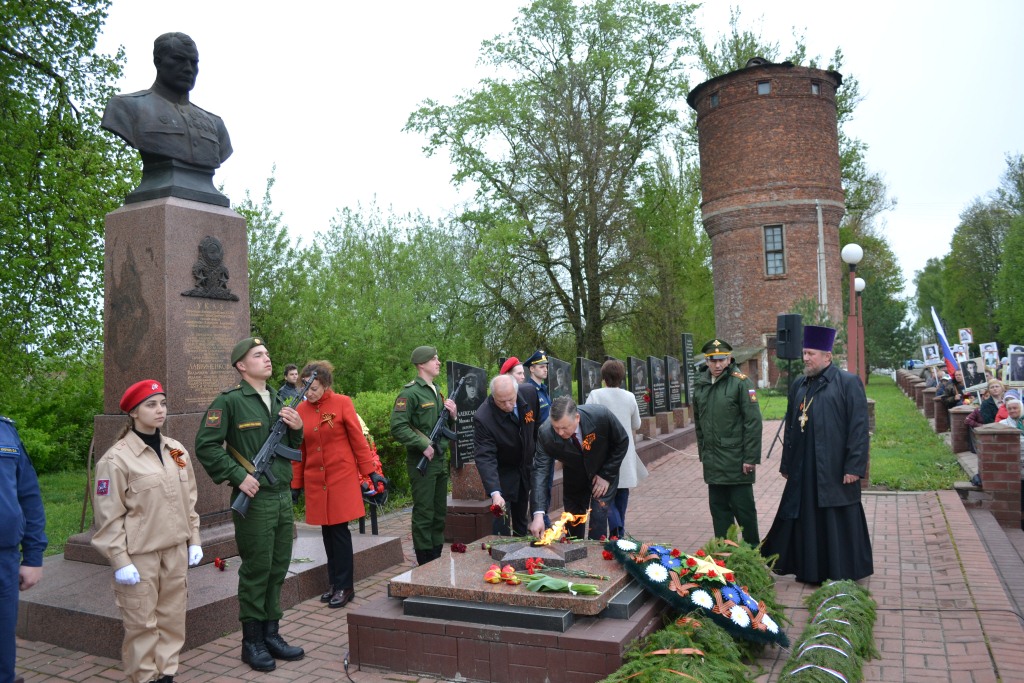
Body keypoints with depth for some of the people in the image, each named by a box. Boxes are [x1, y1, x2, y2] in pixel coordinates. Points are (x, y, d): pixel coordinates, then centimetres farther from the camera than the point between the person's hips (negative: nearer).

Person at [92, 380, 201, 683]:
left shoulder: (177, 451, 6)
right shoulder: (117, 458, -10)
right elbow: (108, 516, -10)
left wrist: (194, 540, 9)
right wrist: (120, 561, -13)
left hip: (175, 551, 5)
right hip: (139, 555, -5)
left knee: (172, 618, 12)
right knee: (142, 624, 5)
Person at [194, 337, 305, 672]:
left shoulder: (278, 401, 14)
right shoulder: (229, 401, -9)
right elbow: (206, 446, -12)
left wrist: (297, 428, 0)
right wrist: (238, 476, -16)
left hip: (284, 497, 7)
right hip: (254, 499, -7)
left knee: (278, 570, 13)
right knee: (256, 571, 2)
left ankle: (271, 634, 26)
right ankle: (252, 641, 16)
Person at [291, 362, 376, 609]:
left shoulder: (342, 403, -8)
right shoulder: (300, 409, 3)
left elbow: (358, 439, -5)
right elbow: (298, 449, 9)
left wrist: (370, 471, -5)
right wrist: (295, 484, 10)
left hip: (342, 477, -4)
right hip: (315, 481, 4)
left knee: (339, 529, -1)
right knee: (326, 530, 11)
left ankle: (345, 586, 11)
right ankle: (335, 583, 23)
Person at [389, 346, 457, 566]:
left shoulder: (436, 391, 15)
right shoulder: (410, 393, -12)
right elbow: (398, 427, -20)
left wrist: (451, 415, 3)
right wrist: (424, 446, -21)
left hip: (439, 460, 9)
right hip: (421, 462, -8)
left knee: (439, 513, 15)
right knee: (424, 514, -1)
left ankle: (437, 559, 26)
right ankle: (425, 564, 8)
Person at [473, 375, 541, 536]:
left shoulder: (530, 393, -19)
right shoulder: (482, 418, -33)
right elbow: (485, 458, -35)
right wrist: (495, 492, -45)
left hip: (526, 467, 5)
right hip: (502, 473, -5)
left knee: (522, 518, 19)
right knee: (502, 520, -5)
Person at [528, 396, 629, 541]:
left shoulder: (602, 415, -34)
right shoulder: (545, 433, -31)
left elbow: (622, 442, -16)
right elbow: (540, 470, -30)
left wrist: (606, 475, -14)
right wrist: (538, 514, -39)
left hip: (604, 475, -2)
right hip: (574, 479, 2)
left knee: (598, 518, -12)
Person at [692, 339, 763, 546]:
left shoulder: (740, 382, -9)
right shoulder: (700, 384, 8)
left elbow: (753, 422, -12)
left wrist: (751, 457, -15)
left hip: (737, 461, -5)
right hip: (713, 463, 5)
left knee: (743, 508, 4)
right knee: (719, 508, 13)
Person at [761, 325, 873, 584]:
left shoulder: (848, 383, -7)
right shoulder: (798, 386, 11)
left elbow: (859, 426, -11)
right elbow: (790, 427, 15)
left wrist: (854, 466, -15)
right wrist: (786, 464, 14)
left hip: (835, 470, -5)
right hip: (803, 470, 6)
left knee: (837, 522, 4)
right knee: (807, 520, 12)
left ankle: (843, 574, 19)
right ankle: (809, 570, 24)